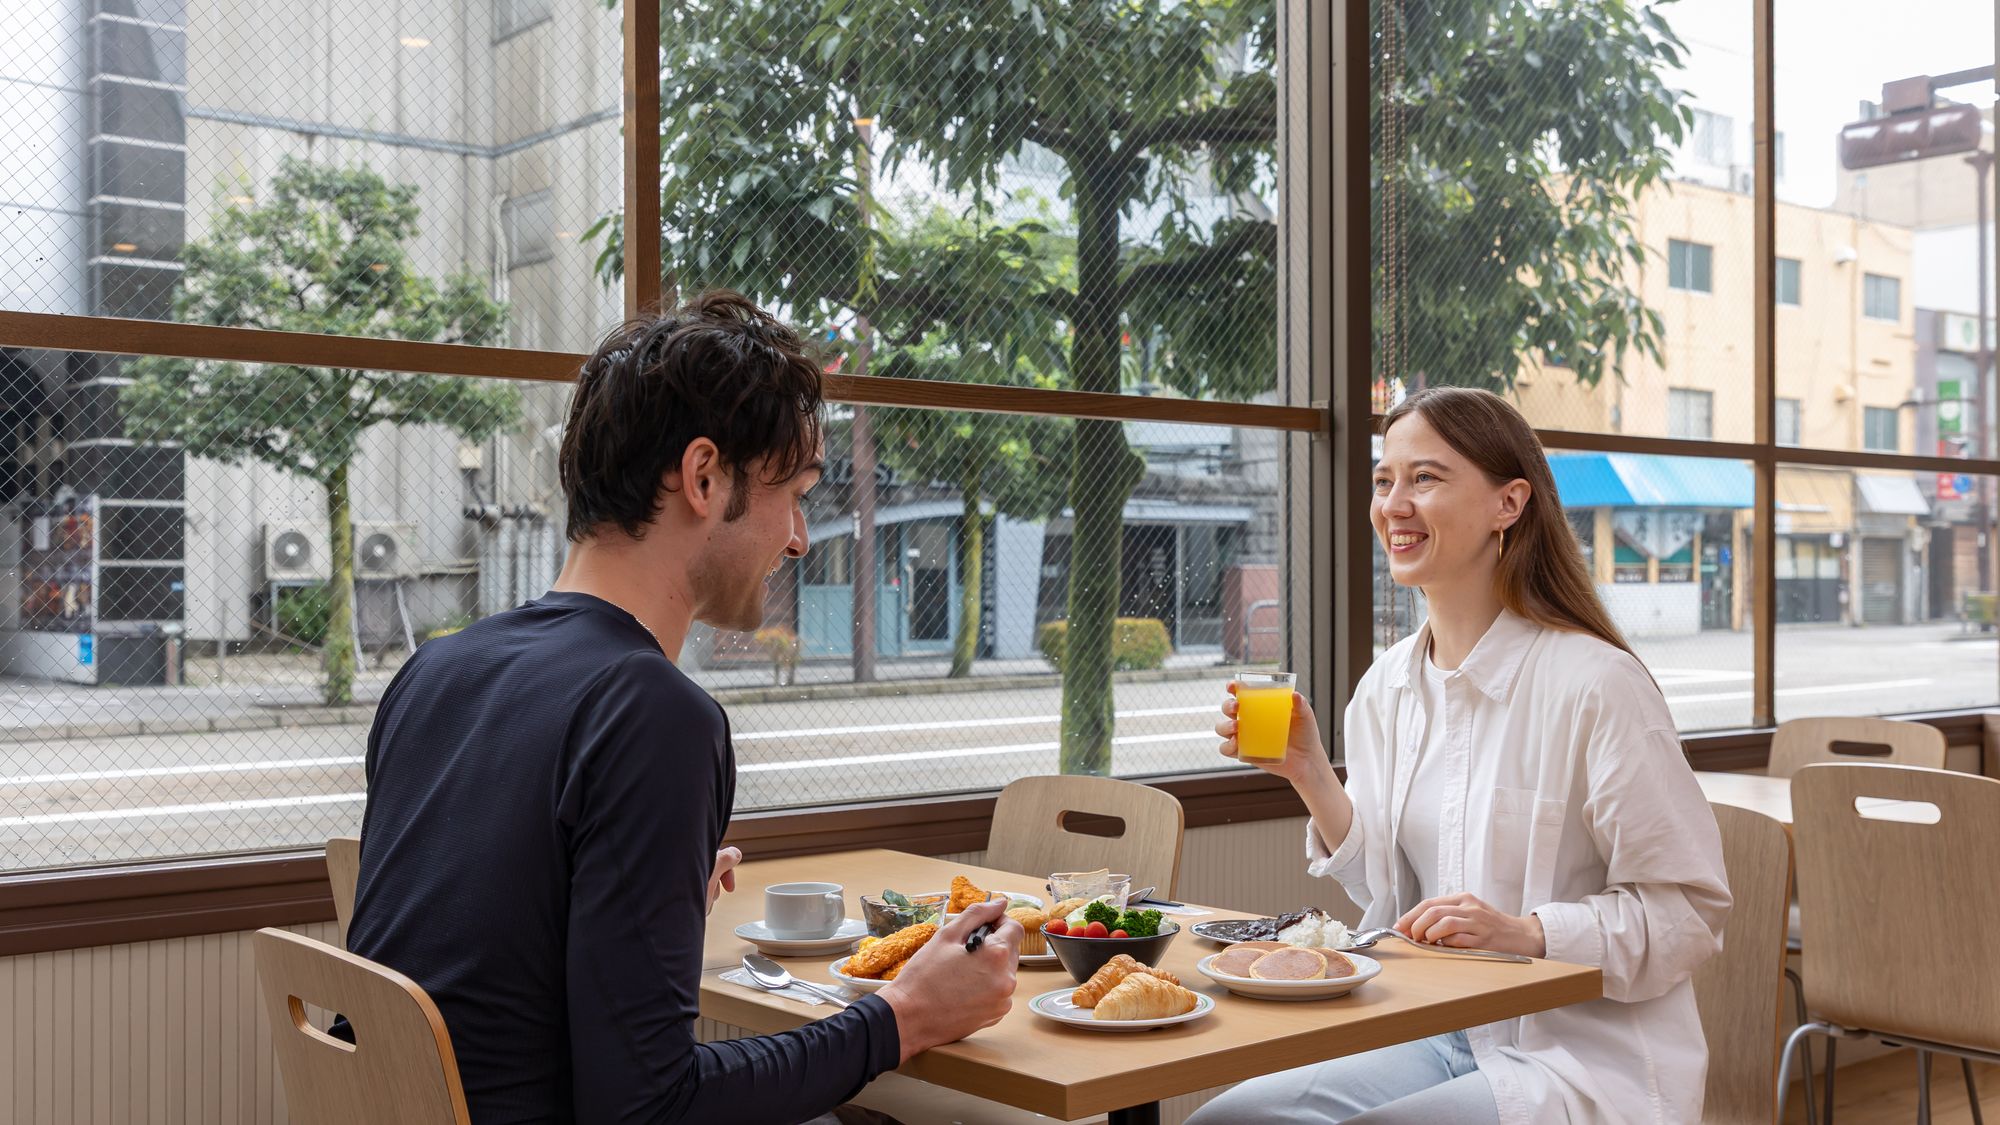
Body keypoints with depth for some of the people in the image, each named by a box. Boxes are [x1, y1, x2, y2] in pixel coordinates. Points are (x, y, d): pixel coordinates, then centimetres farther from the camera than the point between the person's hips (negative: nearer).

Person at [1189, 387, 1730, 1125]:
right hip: (1442, 1041, 6)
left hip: (1586, 1059, -6)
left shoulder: (1596, 683, -16)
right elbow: (1395, 898, 10)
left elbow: (1687, 910, -12)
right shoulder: (1383, 690, 6)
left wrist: (1527, 932, -25)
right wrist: (1311, 778, -3)